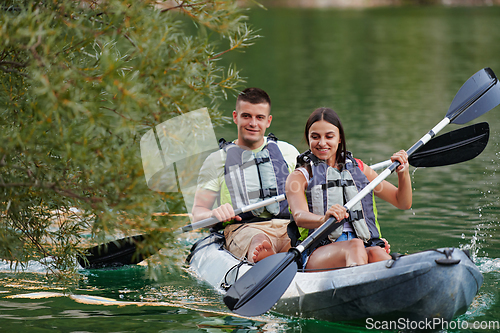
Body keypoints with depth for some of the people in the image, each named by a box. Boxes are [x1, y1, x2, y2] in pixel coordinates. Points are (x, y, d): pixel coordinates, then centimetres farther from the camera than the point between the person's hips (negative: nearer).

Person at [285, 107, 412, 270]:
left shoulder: (359, 169, 24)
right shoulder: (299, 176, 13)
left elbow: (403, 203, 23)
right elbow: (299, 216, -10)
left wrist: (403, 174, 2)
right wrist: (324, 219, -33)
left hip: (367, 246, 3)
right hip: (318, 253, -3)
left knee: (377, 254, -34)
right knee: (355, 246, -37)